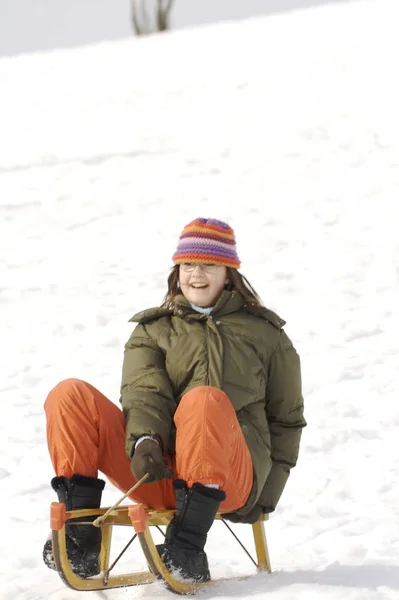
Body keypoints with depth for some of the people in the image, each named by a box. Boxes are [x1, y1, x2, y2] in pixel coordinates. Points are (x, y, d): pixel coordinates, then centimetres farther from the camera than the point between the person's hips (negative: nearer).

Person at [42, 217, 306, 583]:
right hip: (158, 475, 3)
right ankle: (81, 542, -23)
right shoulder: (153, 331, 22)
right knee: (70, 396, -16)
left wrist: (266, 494, 9)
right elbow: (144, 393, 3)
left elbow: (287, 419, 21)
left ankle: (187, 546, -40)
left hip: (231, 477, -2)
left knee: (204, 400, -35)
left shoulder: (265, 334, 20)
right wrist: (144, 440, -20)